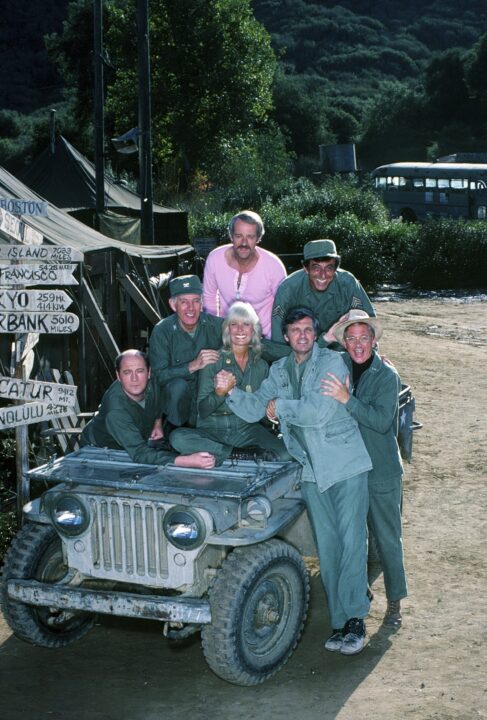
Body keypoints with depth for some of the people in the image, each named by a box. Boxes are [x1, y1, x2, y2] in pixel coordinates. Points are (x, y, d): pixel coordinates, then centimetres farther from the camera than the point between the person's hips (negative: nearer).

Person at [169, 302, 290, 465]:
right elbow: (202, 411, -5)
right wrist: (219, 393, -24)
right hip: (212, 429, -1)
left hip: (247, 428, 2)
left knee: (286, 452, -28)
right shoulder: (213, 361, -1)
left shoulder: (261, 366, 8)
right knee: (178, 437, -33)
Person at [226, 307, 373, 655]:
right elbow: (254, 410, 3)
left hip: (346, 463, -5)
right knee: (326, 546, 7)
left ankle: (356, 618, -4)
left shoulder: (332, 362, -9)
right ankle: (340, 621, 12)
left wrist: (280, 407, -7)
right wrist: (231, 391, -16)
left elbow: (318, 412, -20)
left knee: (351, 541, -8)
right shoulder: (279, 370, 10)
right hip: (311, 470, 5)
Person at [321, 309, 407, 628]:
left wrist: (347, 400, -33)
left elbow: (382, 420, -23)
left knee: (388, 539, 5)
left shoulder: (387, 375, -11)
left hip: (382, 472, -4)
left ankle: (395, 601, 18)